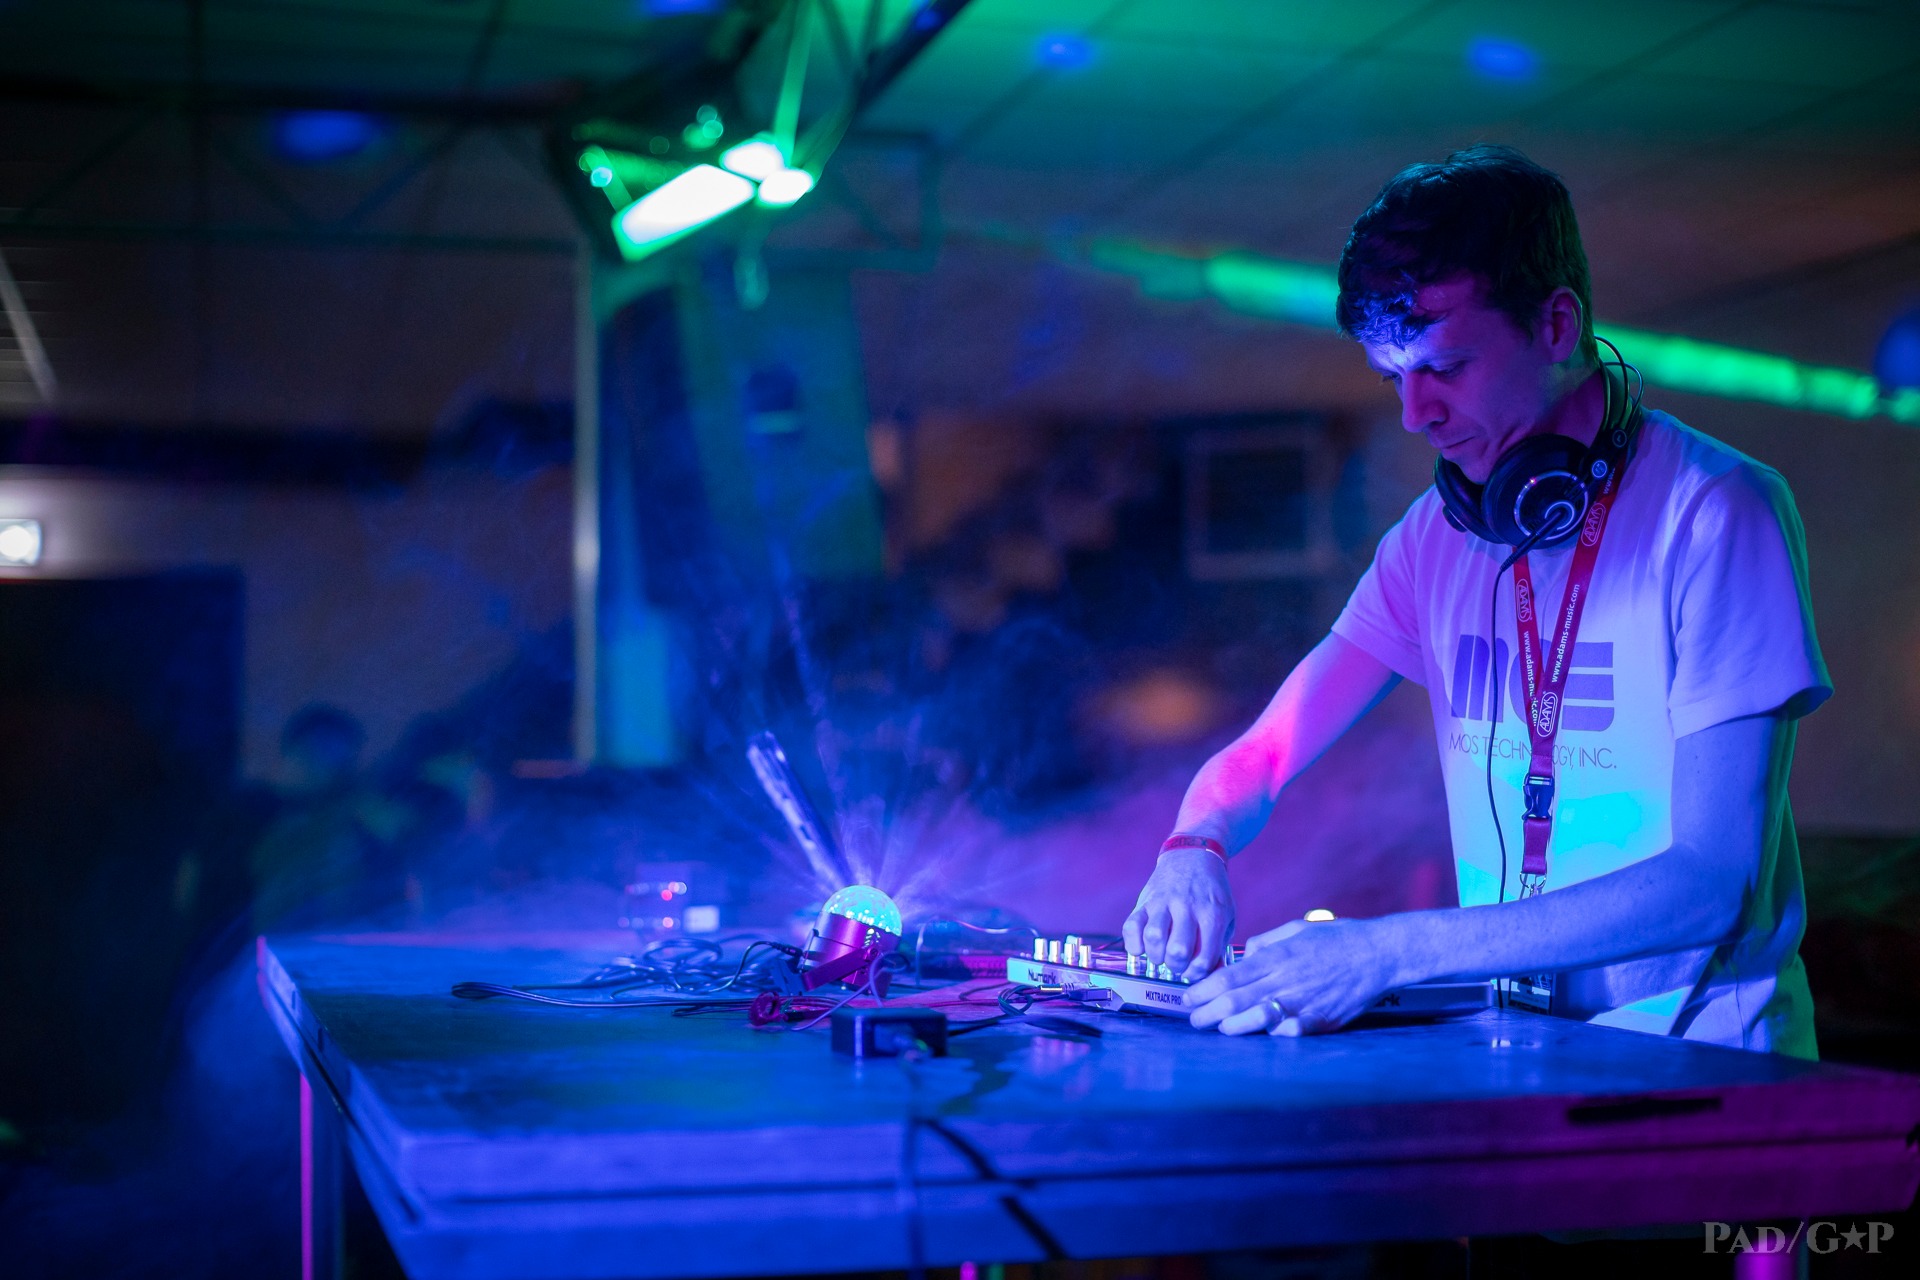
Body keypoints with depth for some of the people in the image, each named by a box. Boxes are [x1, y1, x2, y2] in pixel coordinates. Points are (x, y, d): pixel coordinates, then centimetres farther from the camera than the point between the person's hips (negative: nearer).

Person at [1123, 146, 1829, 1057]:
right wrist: (1195, 847, -15)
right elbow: (1263, 755, 10)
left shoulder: (1716, 514, -12)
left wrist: (1389, 951, -25)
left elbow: (1709, 885, -18)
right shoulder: (1438, 534, 7)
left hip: (1699, 1063, -5)